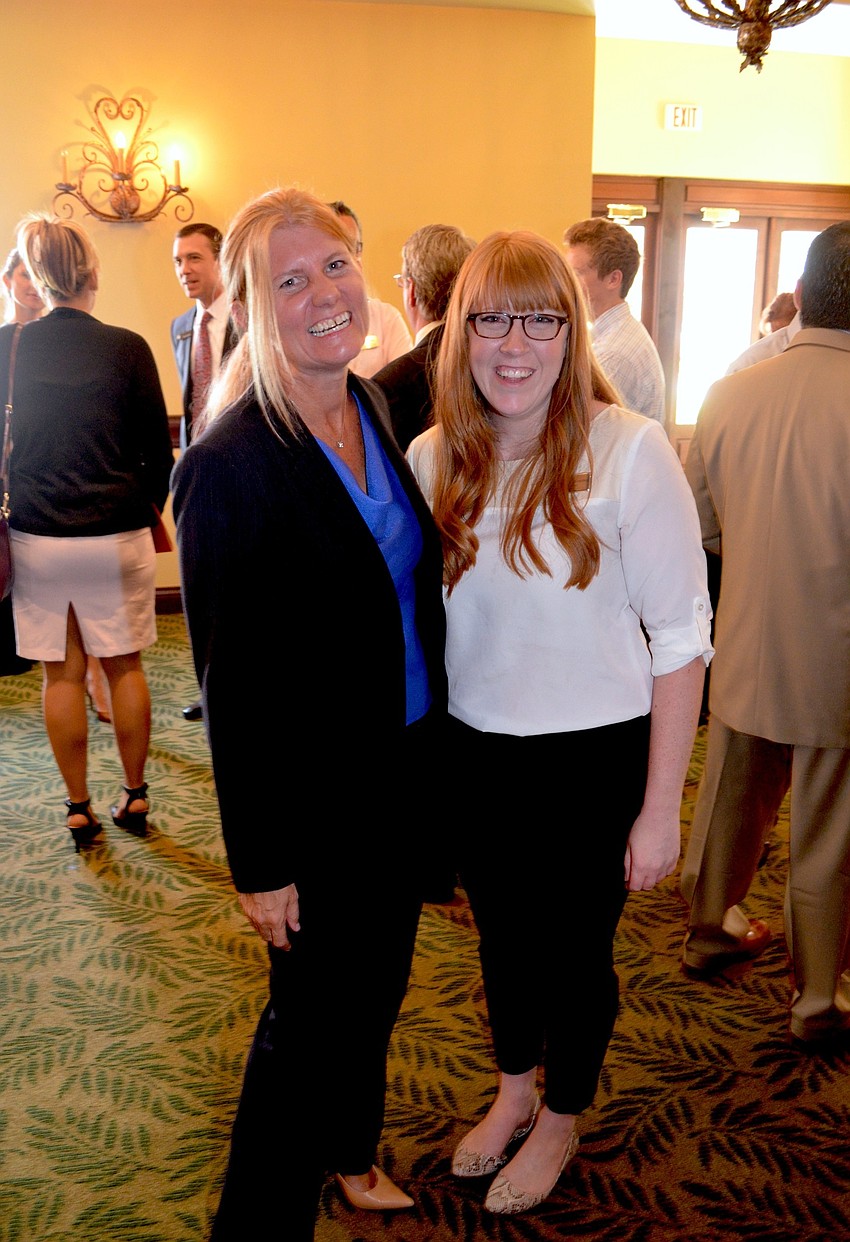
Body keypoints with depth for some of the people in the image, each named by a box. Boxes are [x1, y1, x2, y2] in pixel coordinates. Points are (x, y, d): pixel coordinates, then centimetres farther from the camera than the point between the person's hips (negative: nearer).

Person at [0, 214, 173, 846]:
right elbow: (157, 445, -2)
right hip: (116, 533, -1)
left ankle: (79, 809, 17)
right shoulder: (126, 348, -8)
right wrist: (149, 505, 15)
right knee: (124, 664, 12)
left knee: (62, 673, 9)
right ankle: (135, 796, 21)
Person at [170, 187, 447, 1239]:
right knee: (313, 1011, 10)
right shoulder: (227, 465, -21)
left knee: (376, 986, 24)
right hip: (321, 793, -7)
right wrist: (261, 863, -15)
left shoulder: (375, 410, 2)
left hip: (411, 763, 7)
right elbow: (230, 684, -19)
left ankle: (349, 1151, 50)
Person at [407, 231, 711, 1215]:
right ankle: (514, 1088, 52)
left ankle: (561, 1119, 45)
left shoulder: (629, 451, -19)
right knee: (500, 934, 23)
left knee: (576, 948, 16)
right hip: (474, 753, 4)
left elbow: (682, 638, -15)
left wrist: (660, 809, -14)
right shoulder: (433, 458, -5)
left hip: (593, 758, -4)